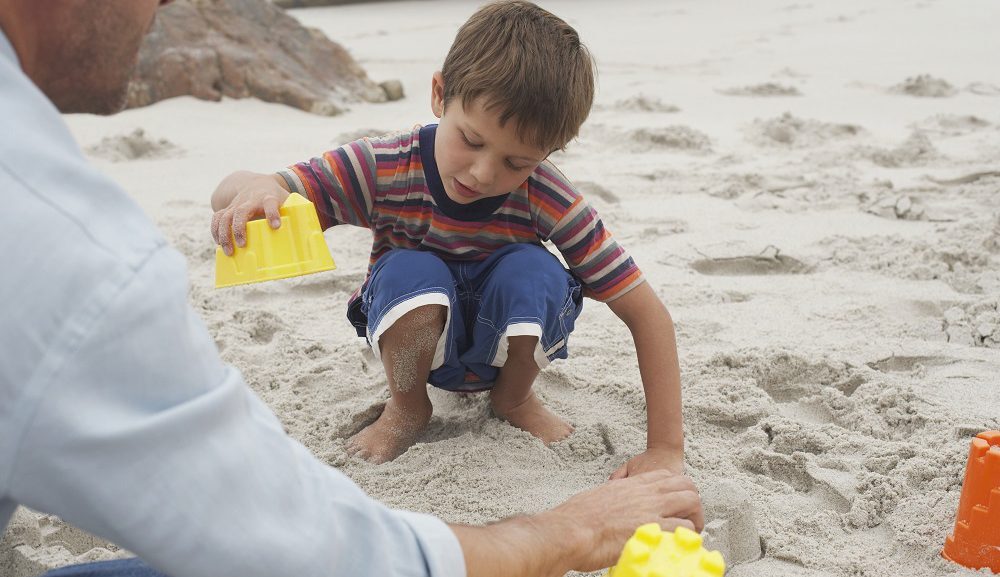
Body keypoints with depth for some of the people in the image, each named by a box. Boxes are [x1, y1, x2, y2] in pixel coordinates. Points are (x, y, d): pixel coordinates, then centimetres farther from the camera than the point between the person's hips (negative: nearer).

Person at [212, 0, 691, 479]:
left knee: (532, 271, -32)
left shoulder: (548, 200, -26)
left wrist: (665, 449, -28)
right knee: (410, 271, -34)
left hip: (507, 344, 1)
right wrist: (257, 190, -54)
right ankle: (406, 407, -2)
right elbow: (228, 195, -27)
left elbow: (646, 312, -23)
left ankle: (514, 398, 1)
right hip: (418, 343, 0)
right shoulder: (383, 169, -26)